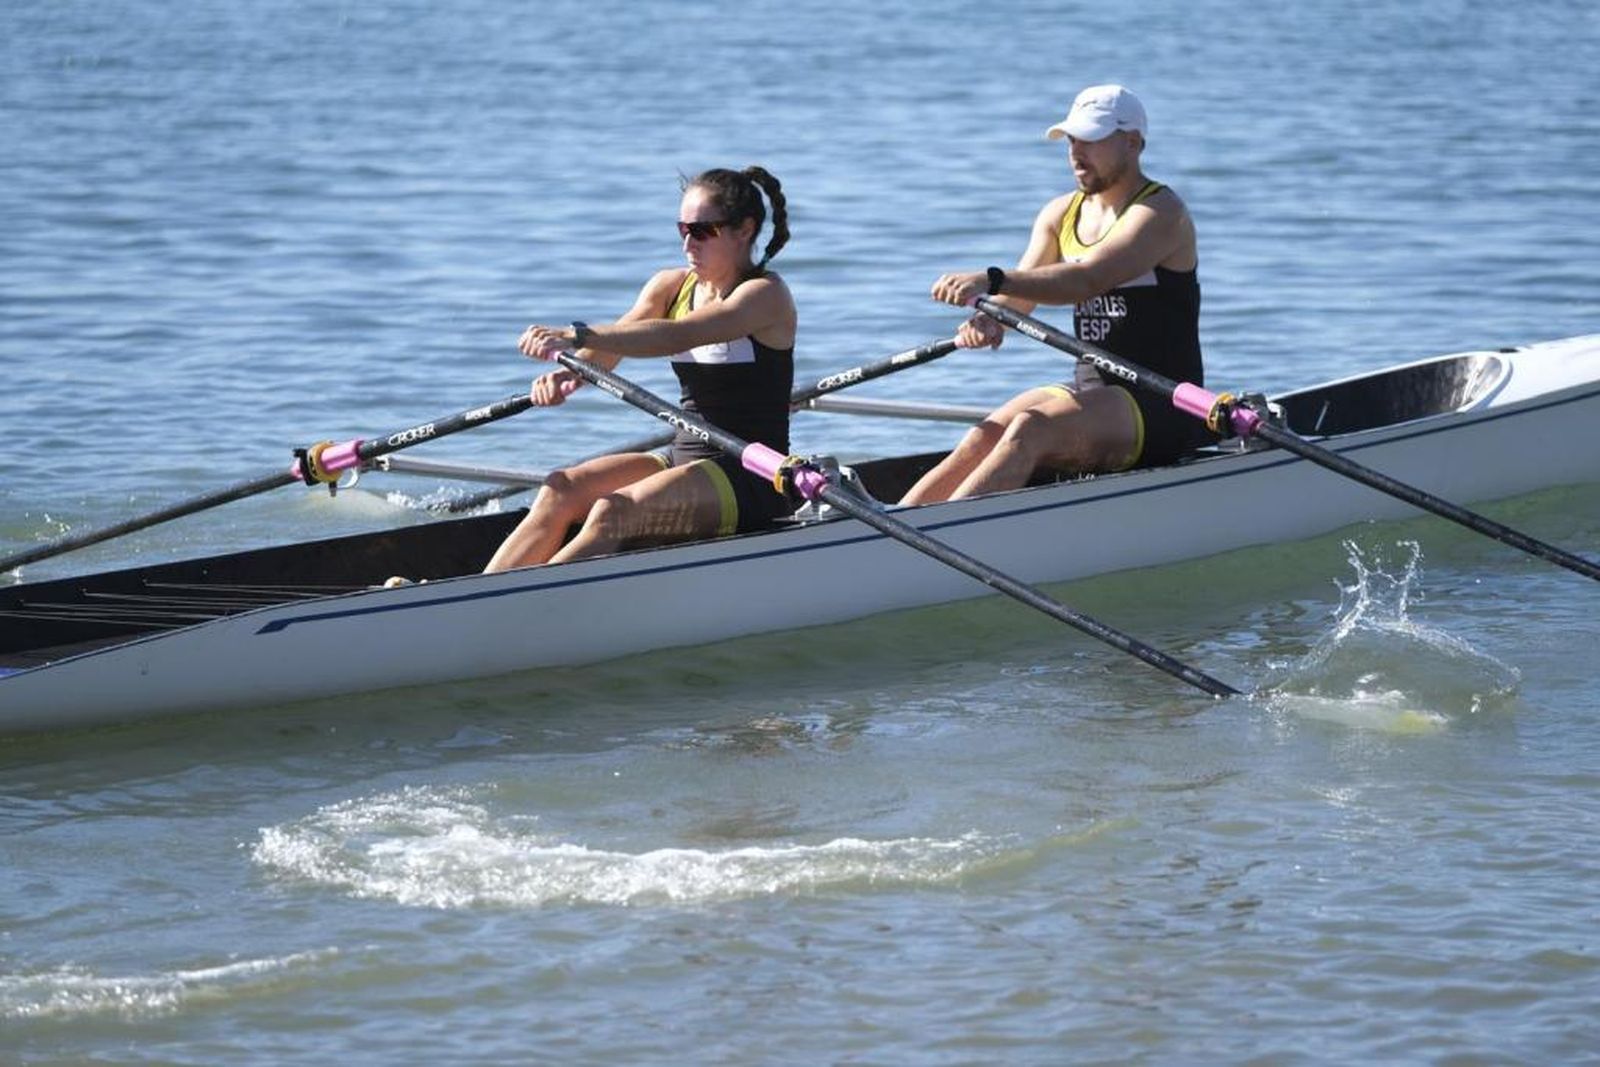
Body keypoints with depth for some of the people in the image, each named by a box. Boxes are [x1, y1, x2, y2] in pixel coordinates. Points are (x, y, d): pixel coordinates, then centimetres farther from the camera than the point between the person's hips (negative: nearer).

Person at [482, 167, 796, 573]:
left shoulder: (765, 295, -11)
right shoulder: (670, 286, 12)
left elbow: (677, 336, -27)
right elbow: (609, 349, -5)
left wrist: (578, 336, -37)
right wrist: (569, 374, -29)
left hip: (753, 482, -7)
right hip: (686, 461, 7)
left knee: (615, 512, -30)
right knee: (561, 489, -16)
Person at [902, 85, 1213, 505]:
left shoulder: (1161, 213, -11)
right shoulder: (1060, 214, 13)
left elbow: (1088, 279, -27)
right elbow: (1020, 293, 2)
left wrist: (991, 281, -37)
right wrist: (988, 318, -23)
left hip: (1162, 407, -7)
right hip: (1091, 390, 7)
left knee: (1030, 430, -30)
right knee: (988, 434, -20)